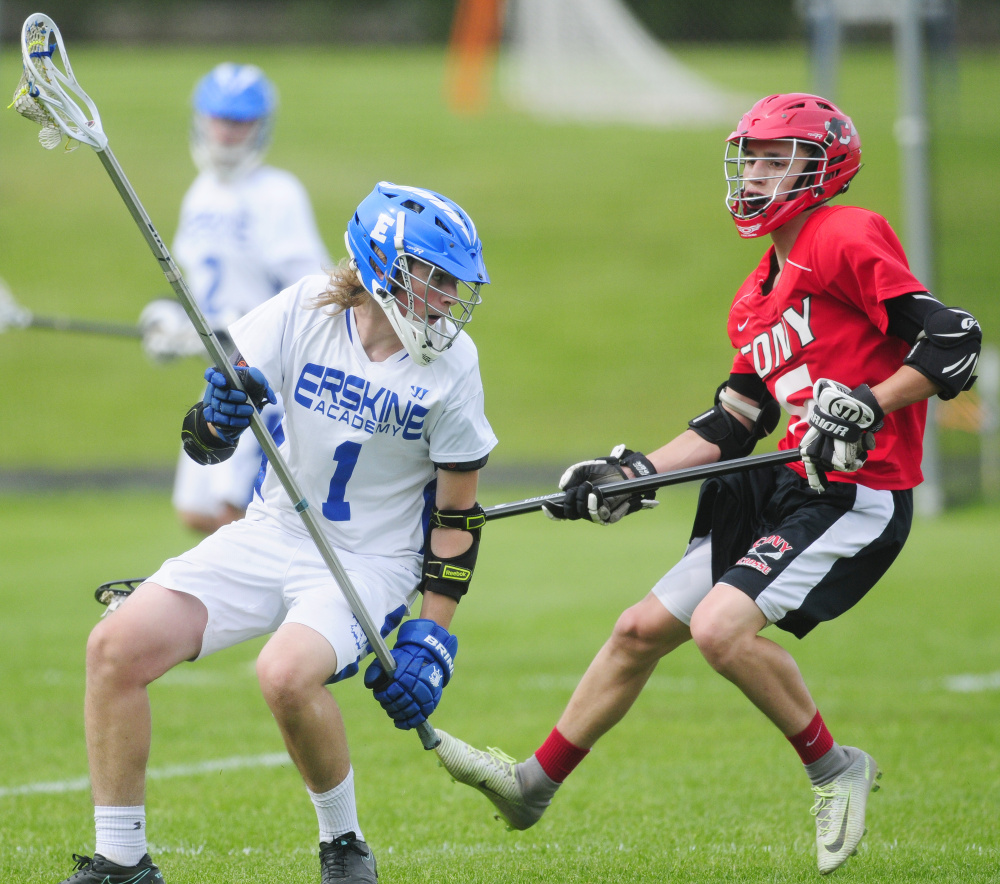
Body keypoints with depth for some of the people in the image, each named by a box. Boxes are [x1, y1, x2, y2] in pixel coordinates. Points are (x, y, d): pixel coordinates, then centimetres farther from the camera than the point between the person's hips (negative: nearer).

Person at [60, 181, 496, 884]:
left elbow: (458, 516, -3)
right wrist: (216, 418, -30)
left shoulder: (452, 364, -10)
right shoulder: (305, 310, -7)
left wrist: (431, 640, -9)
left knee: (287, 673, -34)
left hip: (372, 561, -3)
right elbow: (203, 445, -6)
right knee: (118, 646, -15)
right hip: (270, 536, 3)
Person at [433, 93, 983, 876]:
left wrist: (865, 411, -23)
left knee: (721, 626, -24)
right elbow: (731, 427, 21)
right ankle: (532, 786, 23)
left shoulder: (848, 239, -10)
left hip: (860, 491, -9)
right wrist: (634, 474, 12)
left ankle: (835, 769, -4)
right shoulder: (758, 297, 18)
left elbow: (952, 342, -15)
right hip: (787, 488, 9)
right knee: (641, 631, 11)